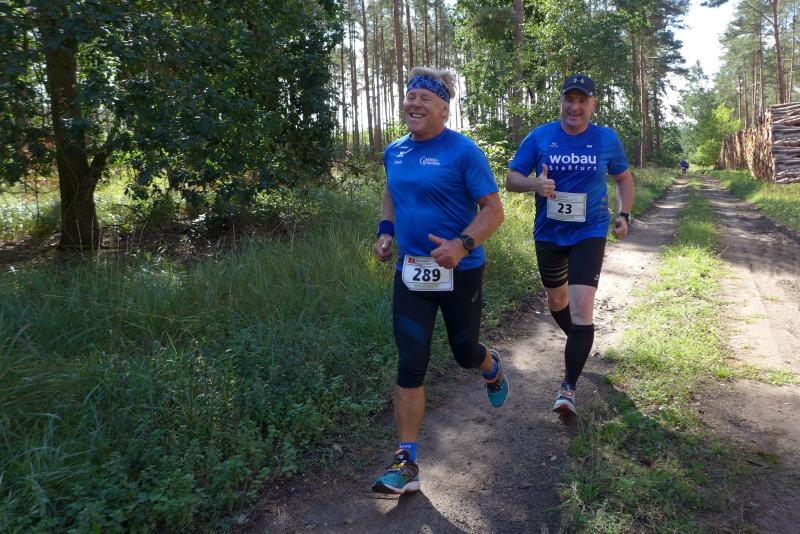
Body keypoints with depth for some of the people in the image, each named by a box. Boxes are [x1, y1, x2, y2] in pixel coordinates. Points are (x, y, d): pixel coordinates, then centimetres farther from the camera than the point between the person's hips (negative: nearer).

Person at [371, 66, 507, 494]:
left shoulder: (463, 151, -12)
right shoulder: (394, 152, 6)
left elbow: (493, 210, -13)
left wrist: (463, 245, -29)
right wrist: (386, 230, 7)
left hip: (460, 271, -4)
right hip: (410, 271, 4)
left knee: (464, 351, 14)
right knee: (410, 366, 0)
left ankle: (492, 369, 54)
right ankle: (406, 463, 8)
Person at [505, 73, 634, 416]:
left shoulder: (607, 139, -1)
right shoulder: (539, 137, -4)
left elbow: (624, 177, 14)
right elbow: (511, 178, -3)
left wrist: (623, 214, 2)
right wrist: (535, 185, -24)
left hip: (589, 233, -2)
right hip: (548, 233, 2)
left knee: (582, 308, -15)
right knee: (556, 300, 19)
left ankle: (569, 388, -5)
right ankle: (579, 345, 50)